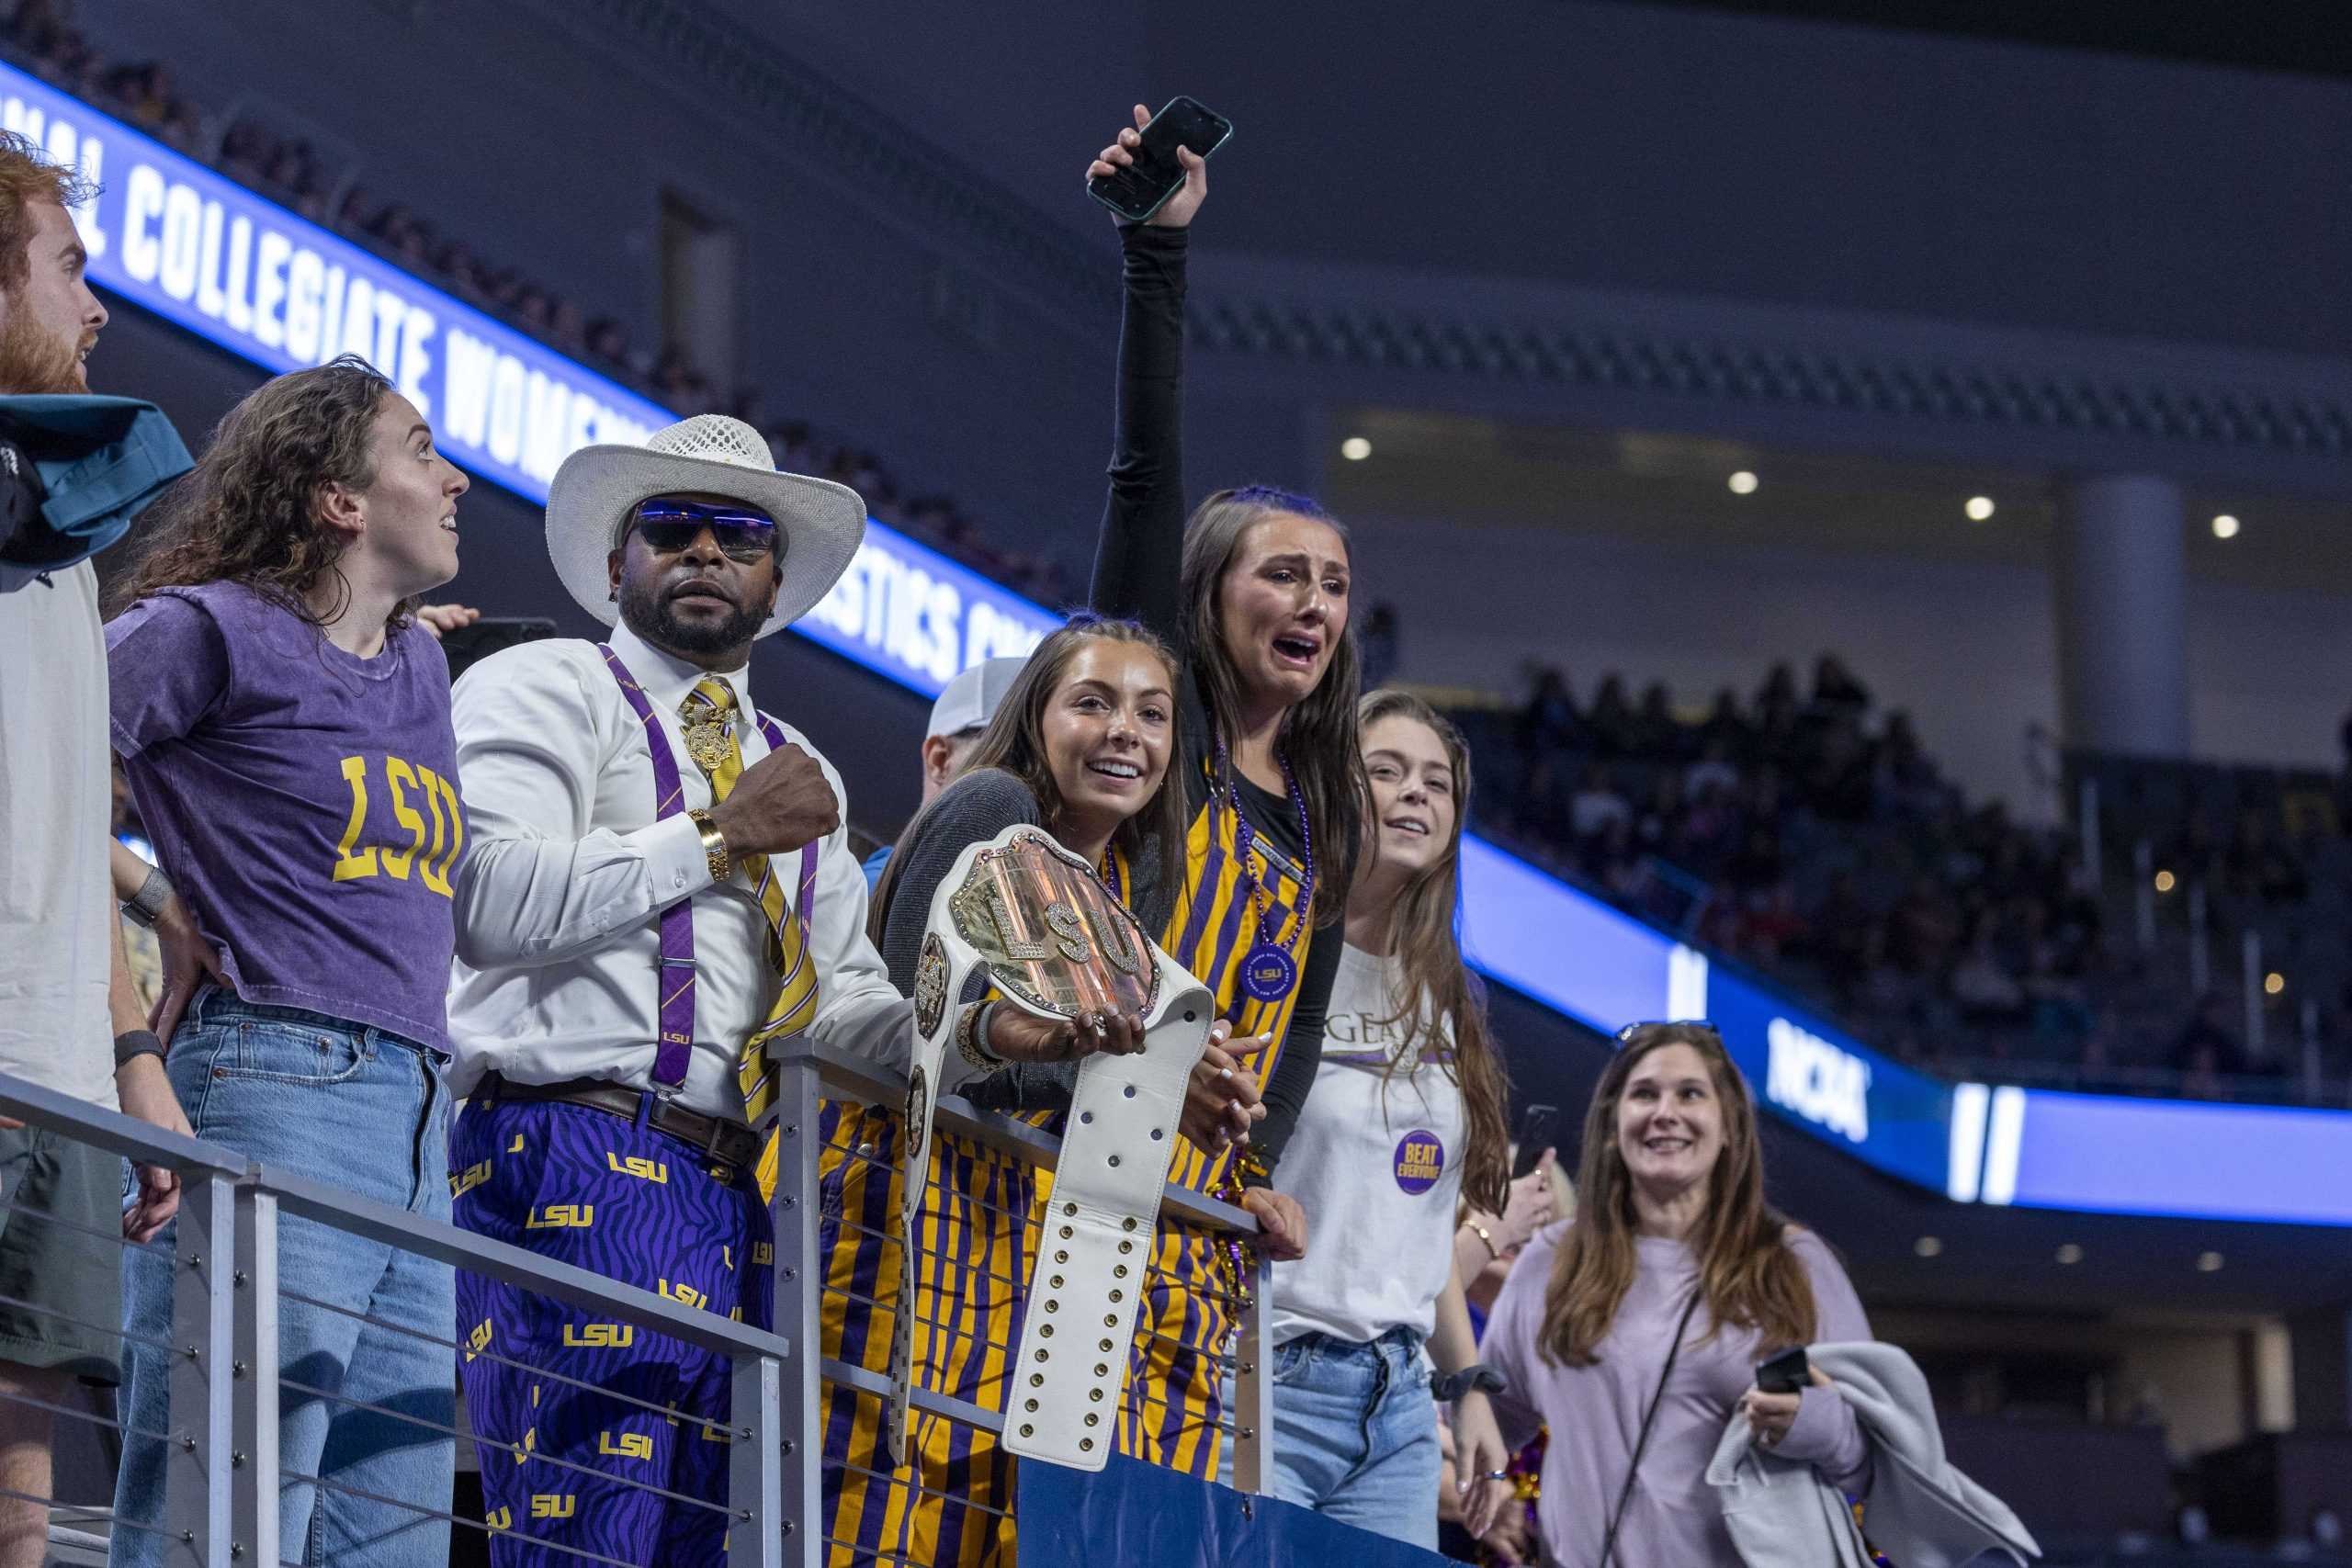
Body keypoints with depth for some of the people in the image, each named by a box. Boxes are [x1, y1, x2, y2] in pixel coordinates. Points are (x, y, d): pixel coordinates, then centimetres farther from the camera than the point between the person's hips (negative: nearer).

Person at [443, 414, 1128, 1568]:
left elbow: (840, 1003, 21)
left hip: (735, 1201, 7)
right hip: (576, 1159, -7)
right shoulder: (546, 691, 7)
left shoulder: (800, 775, 29)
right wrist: (718, 838, -5)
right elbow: (490, 897, -11)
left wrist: (985, 1032, 1)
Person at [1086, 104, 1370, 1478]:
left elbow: (1301, 1018, 19)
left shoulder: (1324, 812, 21)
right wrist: (1158, 255, -15)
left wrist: (1266, 1172, 1)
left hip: (1209, 1200, 6)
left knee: (1173, 1473, -2)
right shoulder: (1155, 720, 4)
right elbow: (1147, 471, -6)